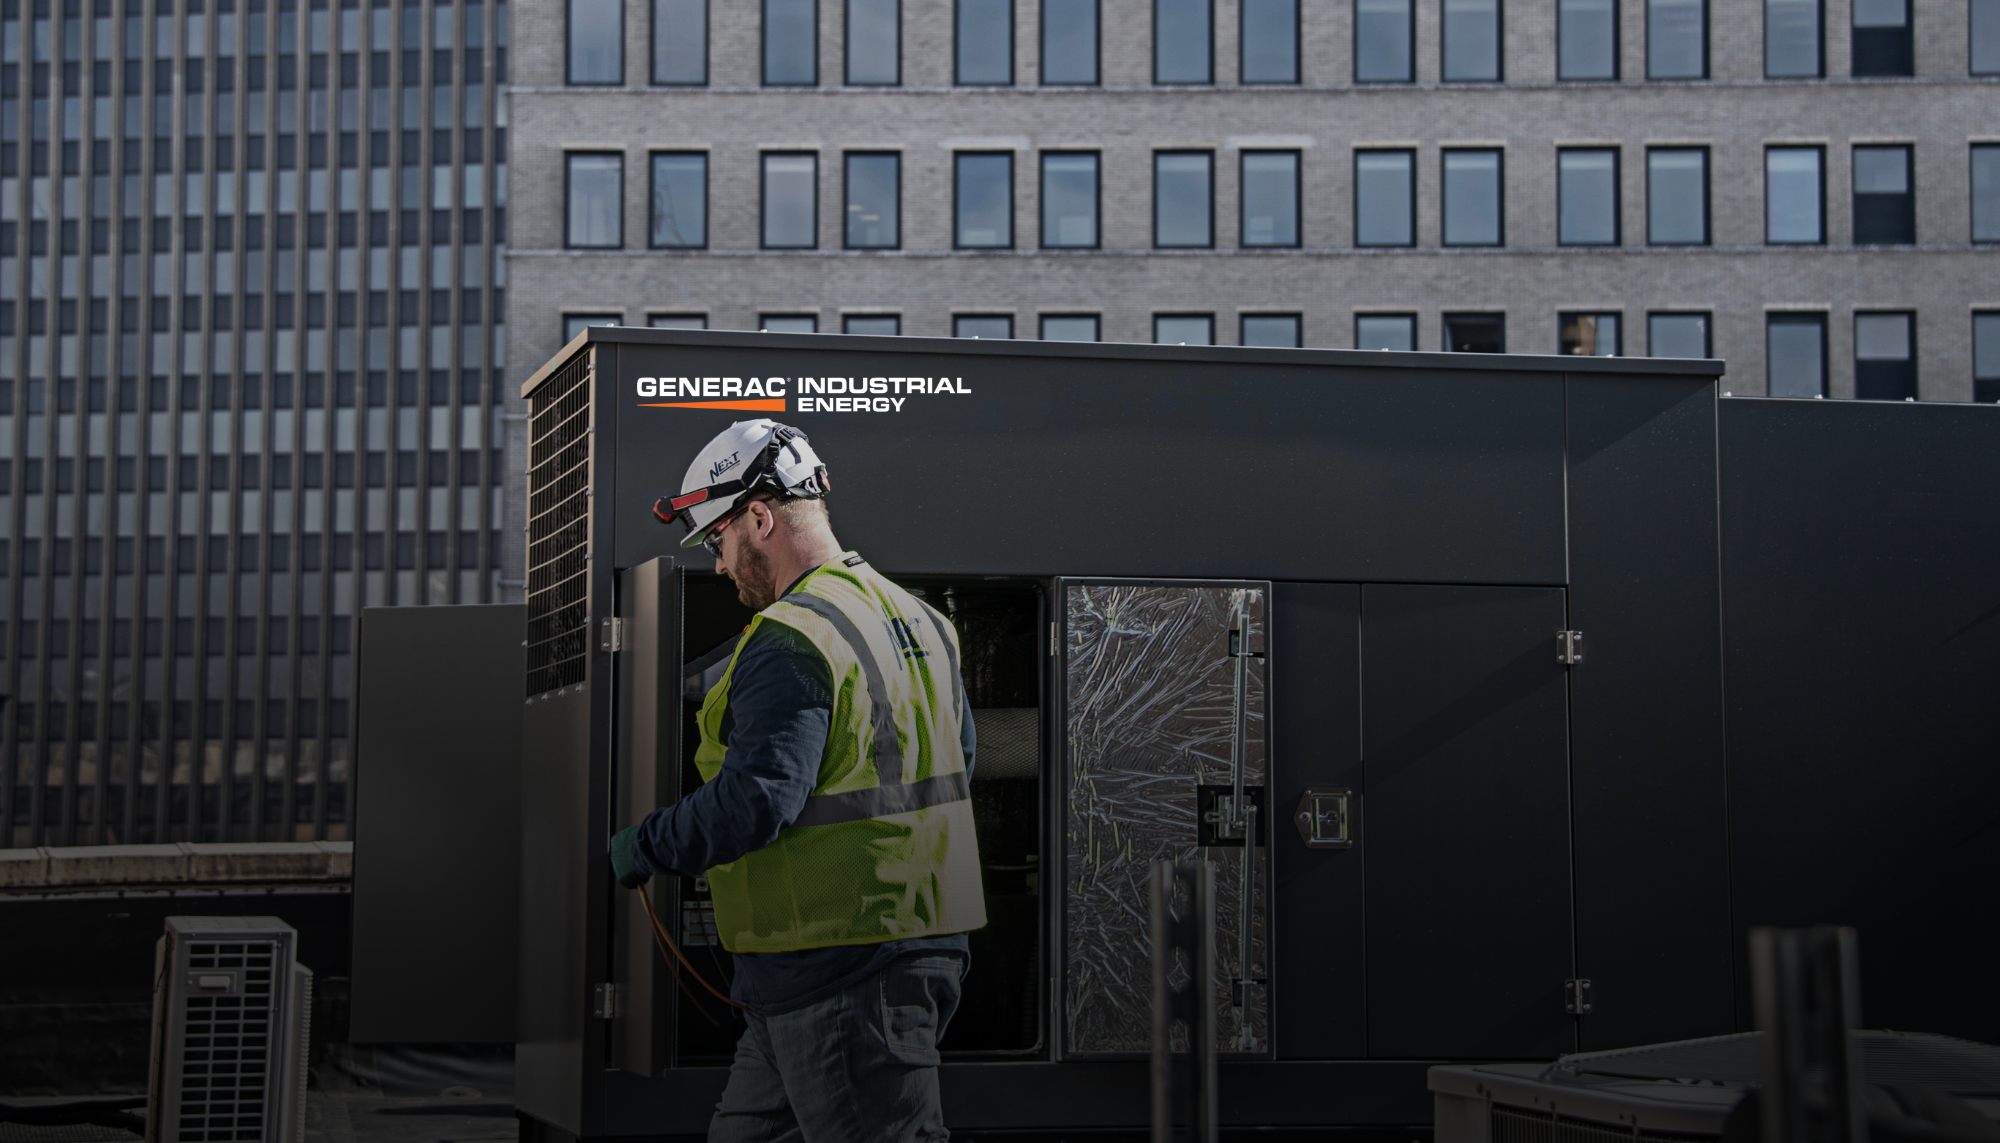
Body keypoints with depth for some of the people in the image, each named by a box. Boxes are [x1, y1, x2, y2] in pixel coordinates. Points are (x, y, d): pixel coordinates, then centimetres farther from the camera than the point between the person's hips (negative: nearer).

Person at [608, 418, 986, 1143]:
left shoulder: (790, 640, -16)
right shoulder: (919, 621, 14)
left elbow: (756, 799, -25)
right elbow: (960, 758, 23)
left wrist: (644, 848, -10)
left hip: (837, 966, -10)